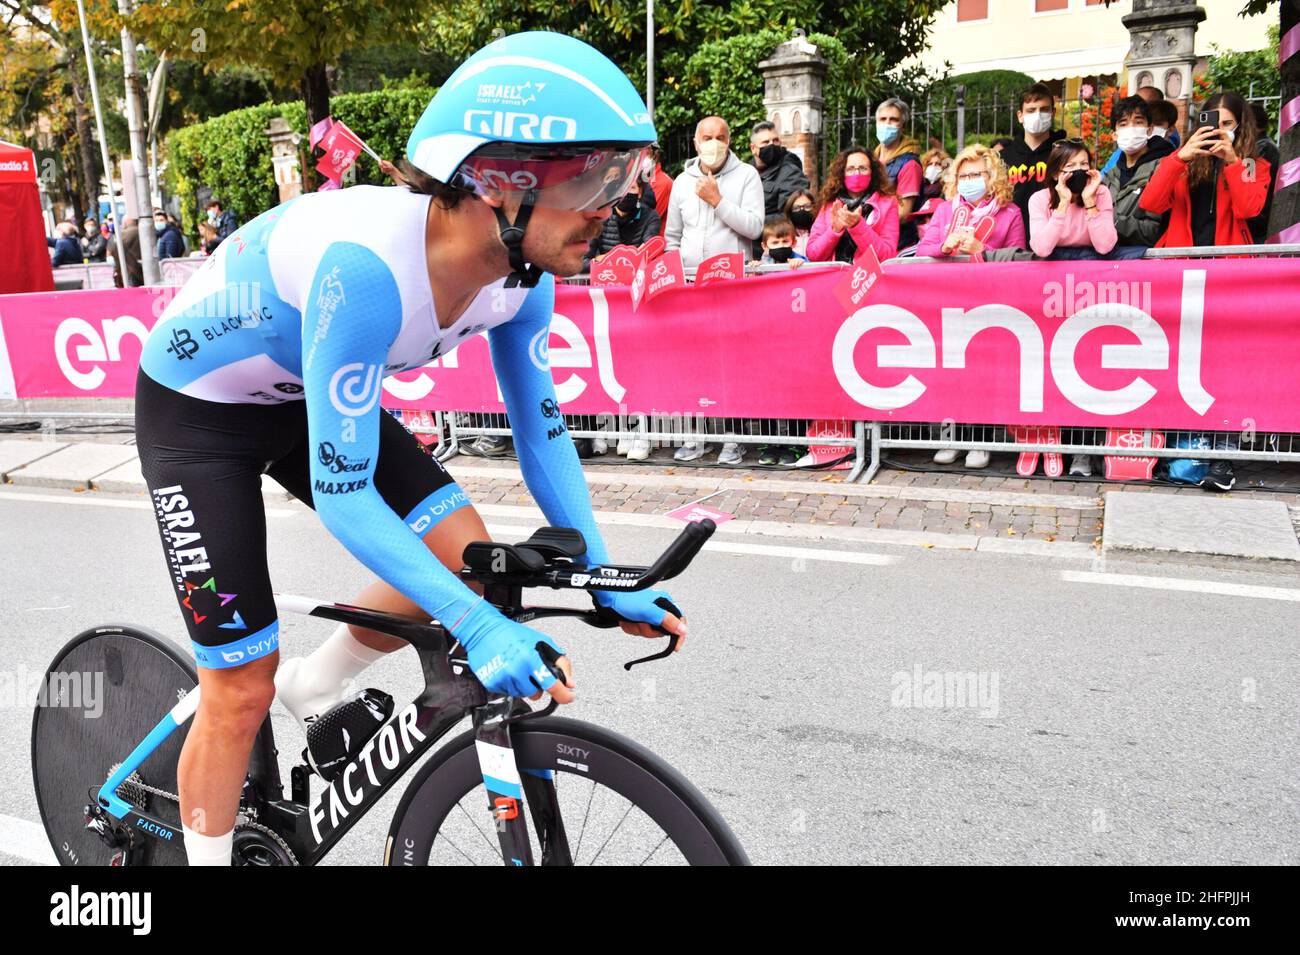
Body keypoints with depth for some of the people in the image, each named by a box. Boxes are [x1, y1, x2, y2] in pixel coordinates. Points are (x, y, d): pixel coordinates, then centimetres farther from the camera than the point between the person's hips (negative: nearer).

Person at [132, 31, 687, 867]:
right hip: (198, 409, -6)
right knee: (242, 690, -3)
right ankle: (205, 856, 25)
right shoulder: (368, 262, -39)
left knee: (466, 555, -10)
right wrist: (479, 628, -39)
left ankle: (314, 688, 17)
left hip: (305, 394, 6)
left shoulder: (523, 271, -17)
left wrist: (606, 578, -12)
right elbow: (342, 494, -36)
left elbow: (540, 427, -6)